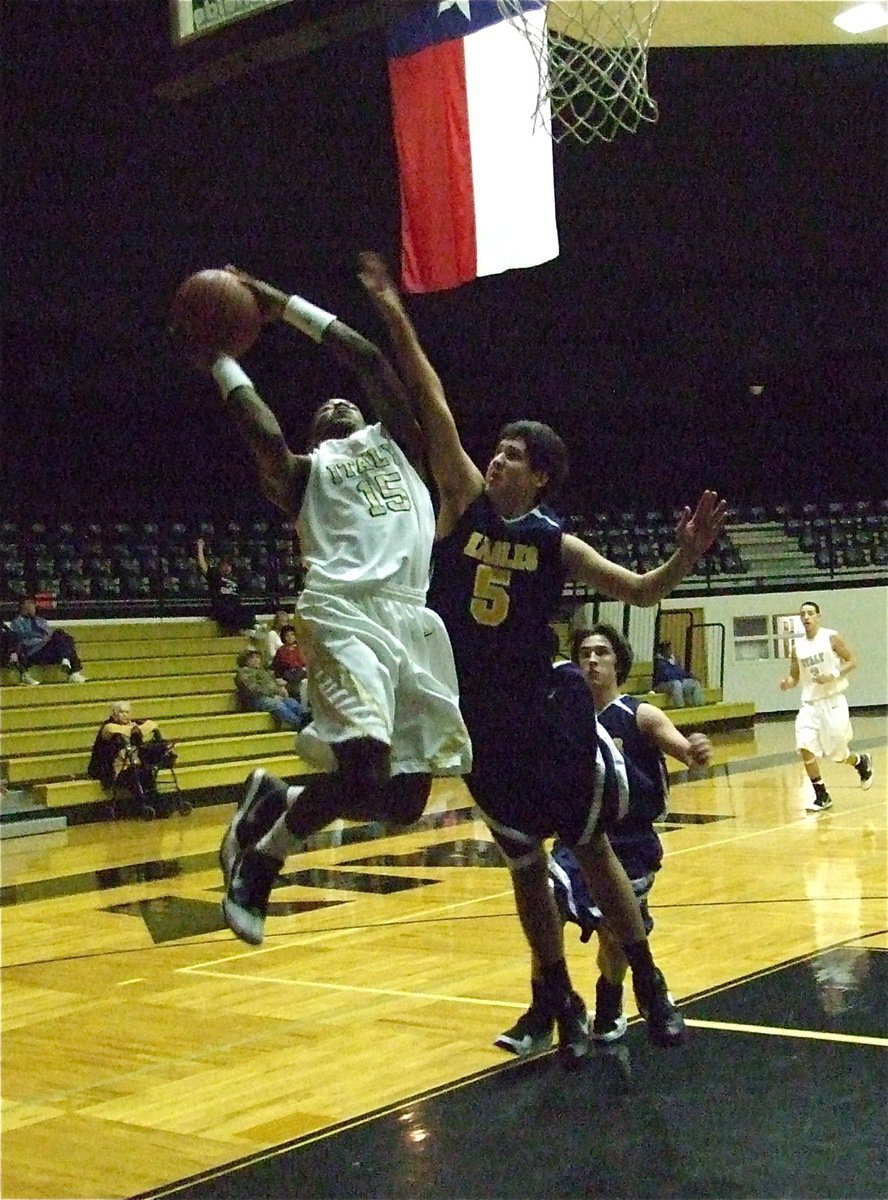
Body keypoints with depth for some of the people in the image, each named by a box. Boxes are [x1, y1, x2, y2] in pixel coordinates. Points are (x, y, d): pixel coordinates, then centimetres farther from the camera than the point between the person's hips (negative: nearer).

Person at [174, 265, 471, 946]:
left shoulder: (397, 444, 30)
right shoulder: (305, 471, 20)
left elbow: (372, 361, 23)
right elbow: (266, 436, -2)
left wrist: (284, 306, 26)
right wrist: (220, 363, 12)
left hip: (414, 617, 5)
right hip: (345, 613, -5)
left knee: (405, 799, 0)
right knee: (363, 767, -25)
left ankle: (276, 801, 23)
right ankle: (259, 858, 1)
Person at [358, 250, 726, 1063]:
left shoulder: (555, 543, -5)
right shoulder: (463, 502, -1)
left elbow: (641, 592, -5)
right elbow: (435, 411, -5)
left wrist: (687, 556, -25)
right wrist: (396, 320, -7)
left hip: (538, 717, -2)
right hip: (473, 722, 2)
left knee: (592, 849, 7)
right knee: (526, 867, 12)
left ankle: (650, 985, 21)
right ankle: (560, 1002, 25)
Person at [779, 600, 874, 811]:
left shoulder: (831, 637, -6)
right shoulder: (797, 646, 6)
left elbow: (852, 661, -5)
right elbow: (795, 676, 13)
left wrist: (833, 676, -20)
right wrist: (787, 683, -10)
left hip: (833, 701, -4)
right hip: (810, 704, 4)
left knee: (838, 755, 2)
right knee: (805, 748, -14)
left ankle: (862, 762, 38)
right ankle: (821, 796, -1)